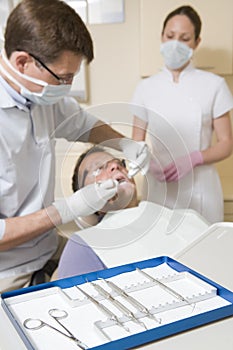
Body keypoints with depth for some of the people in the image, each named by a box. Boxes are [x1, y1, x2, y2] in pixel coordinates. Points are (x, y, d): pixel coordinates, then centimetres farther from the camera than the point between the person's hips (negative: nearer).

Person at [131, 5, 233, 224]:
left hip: (200, 190, -1)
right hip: (159, 188, 1)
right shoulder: (146, 88, 5)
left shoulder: (214, 85, 0)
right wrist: (149, 162, -15)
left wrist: (193, 159, -17)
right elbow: (137, 143, 6)